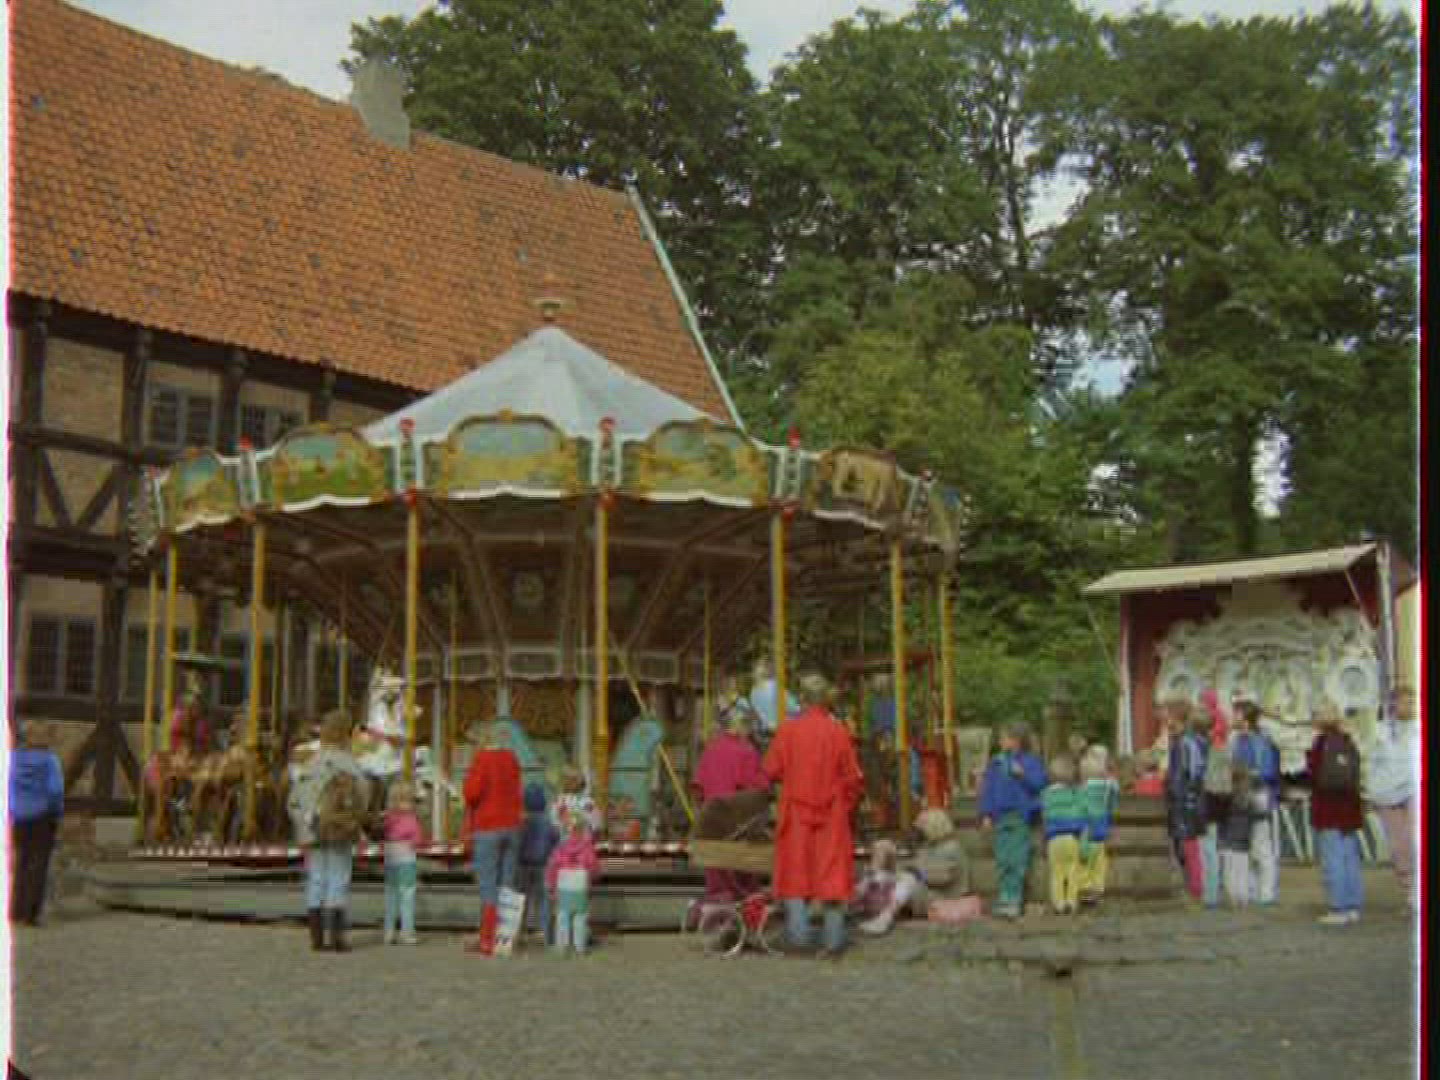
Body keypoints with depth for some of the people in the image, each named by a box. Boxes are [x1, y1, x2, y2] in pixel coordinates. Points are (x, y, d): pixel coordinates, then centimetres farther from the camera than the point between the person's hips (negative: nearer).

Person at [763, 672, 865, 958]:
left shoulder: (788, 730, -6)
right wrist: (846, 804, 14)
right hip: (832, 816, 1)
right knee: (833, 872, 6)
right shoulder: (838, 731, -5)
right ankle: (833, 941, 5)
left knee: (796, 872, 9)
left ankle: (798, 932, -4)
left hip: (796, 811, 0)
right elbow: (853, 778, -3)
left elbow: (771, 770, -1)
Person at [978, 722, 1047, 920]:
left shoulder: (1031, 762, 4)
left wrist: (1023, 775, -17)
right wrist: (986, 814, 5)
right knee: (1003, 861, 1)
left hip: (1021, 816, -3)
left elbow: (1040, 784, -4)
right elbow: (987, 790, 12)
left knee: (1018, 861, -6)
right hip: (1000, 816, 3)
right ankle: (1004, 898, 6)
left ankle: (1014, 900, -3)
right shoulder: (996, 763, 12)